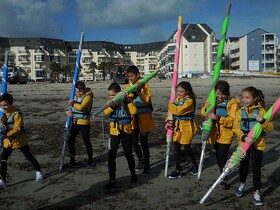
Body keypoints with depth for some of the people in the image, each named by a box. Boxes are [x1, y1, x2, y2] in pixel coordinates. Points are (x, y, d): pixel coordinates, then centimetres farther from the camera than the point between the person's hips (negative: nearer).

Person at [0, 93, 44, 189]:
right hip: (8, 141, 6)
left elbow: (17, 129, -24)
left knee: (29, 157, 10)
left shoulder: (16, 114, -21)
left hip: (20, 140, -6)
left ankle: (39, 172, 31)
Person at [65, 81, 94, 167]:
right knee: (70, 141, 9)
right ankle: (72, 161, 22)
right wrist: (67, 111, -6)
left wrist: (73, 103, -15)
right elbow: (71, 106, 15)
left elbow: (81, 107, -30)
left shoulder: (87, 97, -15)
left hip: (84, 123, -7)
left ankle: (90, 160, 23)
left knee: (87, 142, 5)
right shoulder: (76, 96, 9)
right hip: (74, 122, 7)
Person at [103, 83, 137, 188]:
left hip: (126, 131, -2)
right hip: (114, 132, 2)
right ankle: (112, 179, 5)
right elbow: (106, 112, -13)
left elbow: (134, 111, -19)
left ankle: (133, 174, 34)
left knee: (128, 154, 9)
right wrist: (113, 105, -28)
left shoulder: (126, 102, -4)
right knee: (111, 156, -3)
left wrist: (128, 101, -21)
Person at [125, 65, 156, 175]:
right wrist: (132, 91, -18)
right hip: (133, 117, 4)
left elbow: (147, 101, -13)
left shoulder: (145, 85, -4)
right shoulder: (128, 86, 8)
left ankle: (146, 165, 14)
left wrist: (139, 92, -26)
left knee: (144, 142, 1)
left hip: (144, 117, -4)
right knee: (134, 141, 3)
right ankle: (141, 160, 28)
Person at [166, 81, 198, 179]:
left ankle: (194, 165, 33)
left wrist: (171, 105, -11)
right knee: (176, 148, 6)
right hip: (177, 126, 7)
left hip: (186, 127, -7)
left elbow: (178, 111, -26)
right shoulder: (177, 99, 8)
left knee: (187, 148, 7)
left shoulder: (189, 101, -16)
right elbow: (172, 111, 13)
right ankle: (177, 169, 15)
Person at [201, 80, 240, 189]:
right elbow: (203, 113, 5)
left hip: (226, 134, -5)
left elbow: (232, 120, -21)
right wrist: (206, 108, -18)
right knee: (218, 155, 16)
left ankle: (224, 180, 2)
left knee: (222, 156, -10)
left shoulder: (233, 103, -13)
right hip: (214, 133, 5)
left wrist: (217, 117, -33)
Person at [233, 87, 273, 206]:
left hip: (258, 144, -2)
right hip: (243, 144, 2)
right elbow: (236, 128, -8)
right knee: (243, 165, 14)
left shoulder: (261, 111, -7)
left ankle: (256, 192, 16)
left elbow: (270, 128, -10)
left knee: (256, 168, 2)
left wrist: (262, 121, -29)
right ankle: (242, 183, 40)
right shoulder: (240, 112, -1)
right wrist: (244, 137, -24)